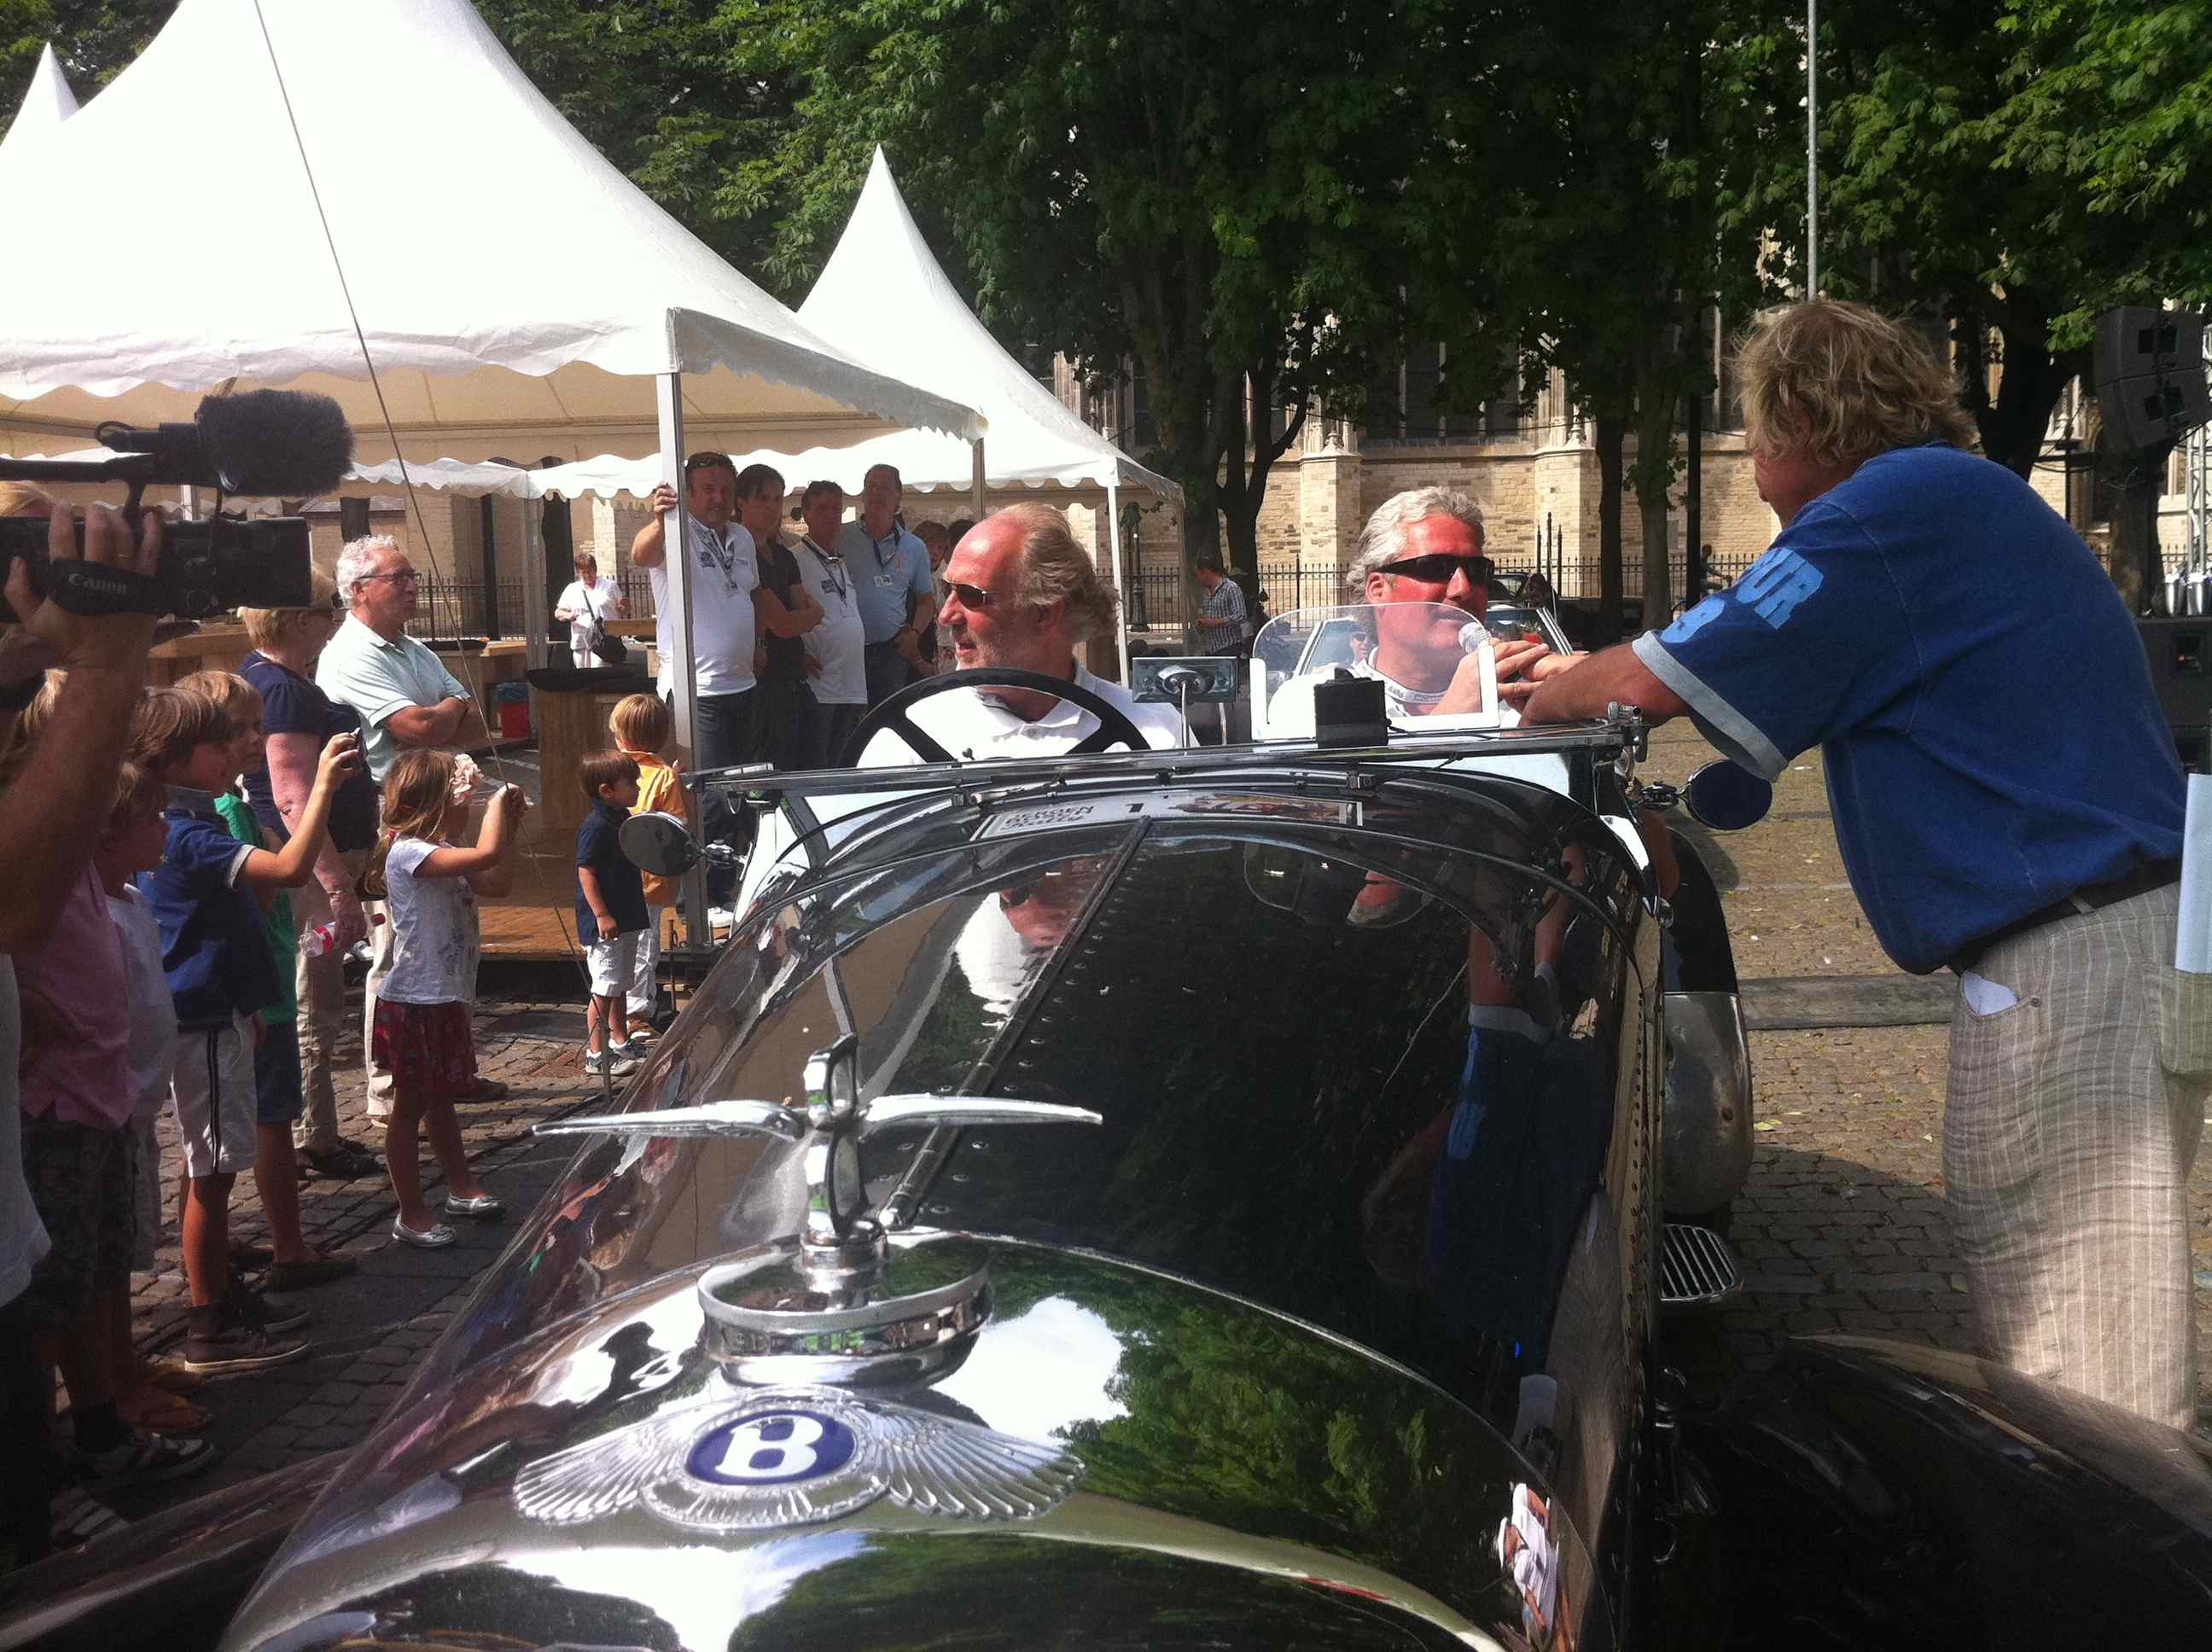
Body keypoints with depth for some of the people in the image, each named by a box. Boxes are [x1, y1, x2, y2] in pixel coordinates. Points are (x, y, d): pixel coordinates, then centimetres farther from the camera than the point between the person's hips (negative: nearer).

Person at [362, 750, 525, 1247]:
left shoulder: (443, 854, 11)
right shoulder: (408, 853, -22)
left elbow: (496, 882, 15)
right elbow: (486, 855, -33)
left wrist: (511, 827, 6)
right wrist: (496, 805, -16)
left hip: (445, 999, 10)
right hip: (414, 1003, -10)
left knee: (441, 1099, 22)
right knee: (410, 1106, 1)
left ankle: (461, 1188, 34)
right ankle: (411, 1215, 8)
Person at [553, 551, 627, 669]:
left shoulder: (610, 586, 10)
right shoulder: (571, 589, 14)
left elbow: (626, 608, 15)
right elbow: (558, 613, 16)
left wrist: (624, 609, -10)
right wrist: (567, 615, -7)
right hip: (580, 643, 3)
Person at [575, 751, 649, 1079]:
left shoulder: (624, 819, 11)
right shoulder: (595, 827, -18)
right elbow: (586, 872, -22)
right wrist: (601, 915, -25)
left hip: (627, 919, 10)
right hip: (605, 925, -10)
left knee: (622, 984, 19)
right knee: (605, 988, -5)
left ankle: (620, 1042, 32)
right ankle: (596, 1055, 2)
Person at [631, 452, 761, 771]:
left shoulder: (742, 537, 12)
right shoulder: (675, 533, -11)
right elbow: (641, 555, -33)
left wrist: (757, 645, 12)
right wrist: (660, 521, -53)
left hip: (743, 686, 8)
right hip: (697, 693, -8)